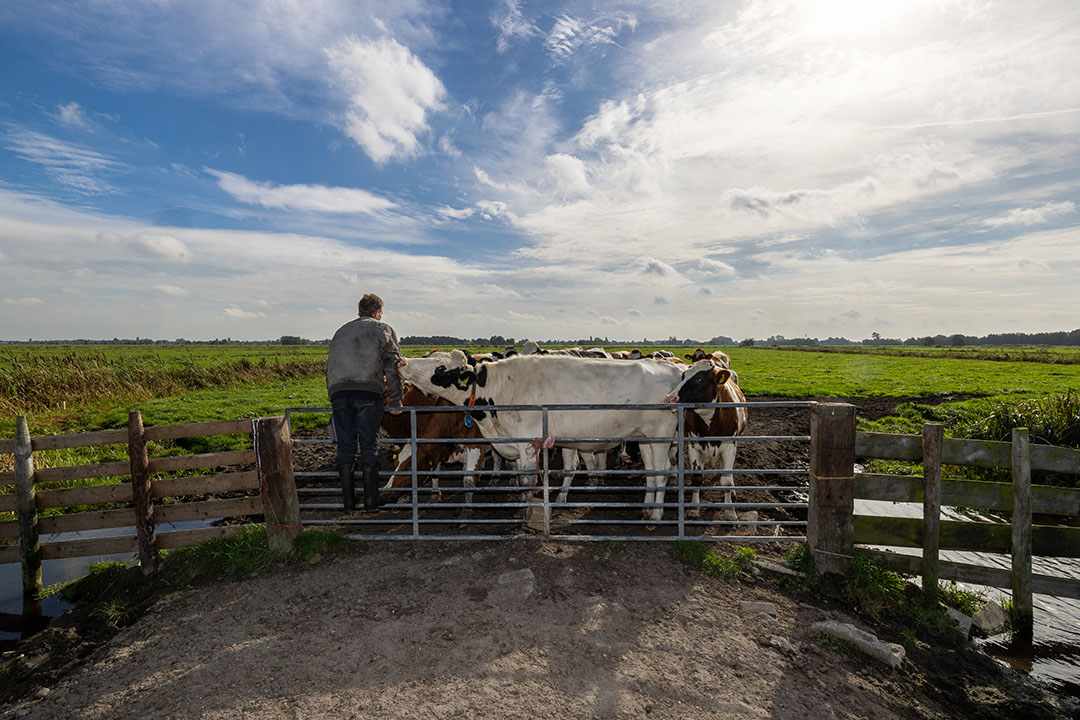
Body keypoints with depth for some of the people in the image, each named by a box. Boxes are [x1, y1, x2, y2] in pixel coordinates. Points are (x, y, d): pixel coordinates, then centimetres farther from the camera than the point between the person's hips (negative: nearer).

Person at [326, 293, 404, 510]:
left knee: (345, 446, 8)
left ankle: (348, 499, 13)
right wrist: (394, 400, 7)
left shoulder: (341, 331, 30)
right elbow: (392, 365, 5)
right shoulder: (383, 329, 15)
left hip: (338, 390, 4)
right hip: (368, 391, -4)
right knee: (369, 446, 2)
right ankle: (371, 498, 7)